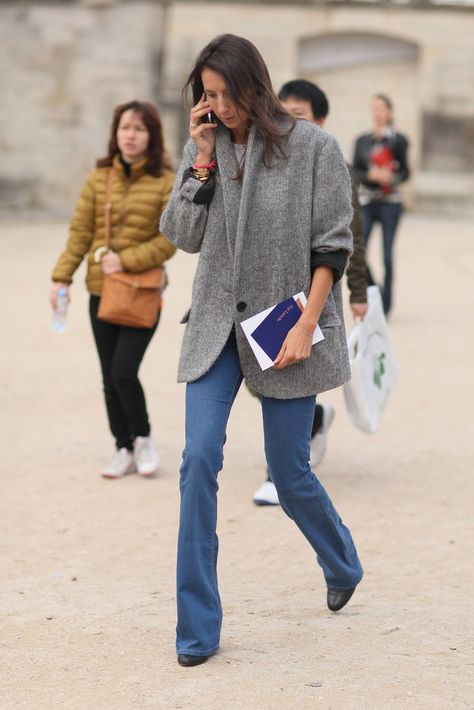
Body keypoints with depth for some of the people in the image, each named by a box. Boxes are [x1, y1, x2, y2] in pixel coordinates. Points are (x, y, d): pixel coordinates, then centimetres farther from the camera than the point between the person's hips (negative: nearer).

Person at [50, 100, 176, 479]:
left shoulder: (166, 182, -5)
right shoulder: (99, 178, 5)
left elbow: (169, 240, -8)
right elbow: (80, 231, 5)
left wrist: (127, 260, -17)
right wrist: (62, 277, -2)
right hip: (101, 292, 4)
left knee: (124, 372, -12)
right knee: (110, 377, 8)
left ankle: (143, 437, 13)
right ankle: (124, 449, 21)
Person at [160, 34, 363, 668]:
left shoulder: (312, 147, -6)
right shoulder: (205, 147, 5)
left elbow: (332, 246, -7)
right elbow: (182, 236, 1)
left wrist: (306, 325, -14)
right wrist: (202, 161, -9)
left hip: (283, 326, -3)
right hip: (216, 326, 3)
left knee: (289, 474, 5)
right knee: (199, 460, -10)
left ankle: (343, 565, 38)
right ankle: (197, 628, -5)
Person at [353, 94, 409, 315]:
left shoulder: (398, 140, 2)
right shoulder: (362, 141, 10)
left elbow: (405, 171, 4)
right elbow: (355, 172, 6)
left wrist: (392, 178, -17)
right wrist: (372, 175, -13)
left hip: (390, 201, -2)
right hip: (366, 200, 2)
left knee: (387, 255, -3)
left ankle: (385, 305, 6)